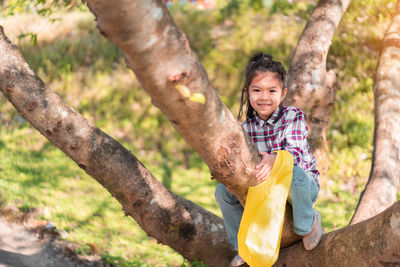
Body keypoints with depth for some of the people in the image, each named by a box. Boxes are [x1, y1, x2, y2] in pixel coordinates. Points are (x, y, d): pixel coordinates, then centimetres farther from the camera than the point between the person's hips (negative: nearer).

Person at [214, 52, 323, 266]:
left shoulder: (293, 117, -13)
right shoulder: (246, 128, -3)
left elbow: (295, 152, -29)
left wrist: (274, 160, -52)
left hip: (304, 184, -4)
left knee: (294, 173, -40)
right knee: (223, 191, -9)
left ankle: (308, 225, -11)